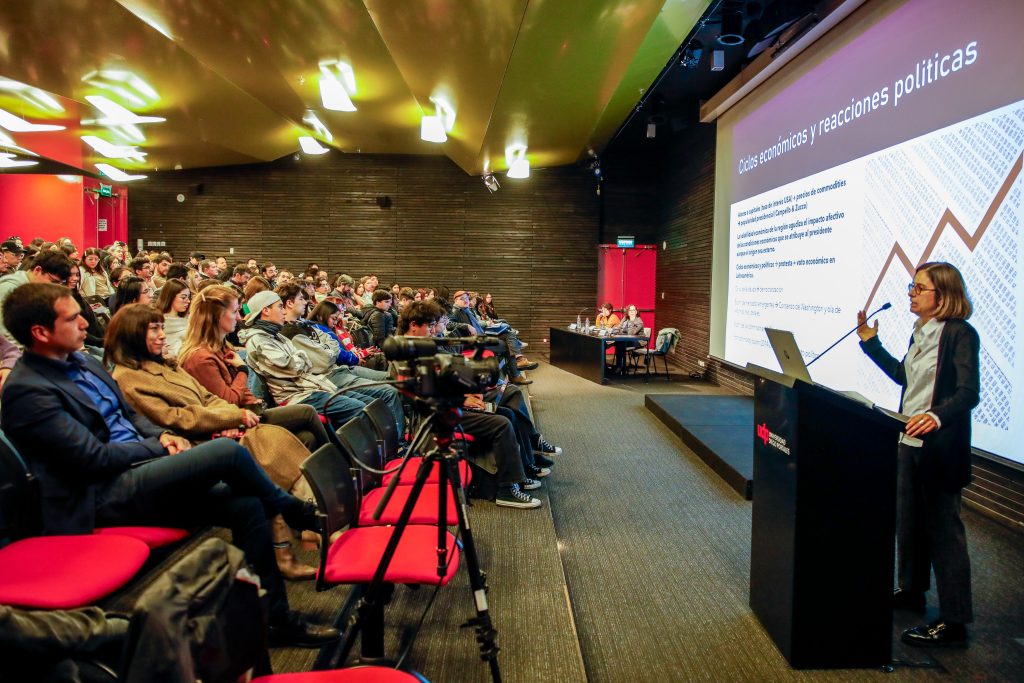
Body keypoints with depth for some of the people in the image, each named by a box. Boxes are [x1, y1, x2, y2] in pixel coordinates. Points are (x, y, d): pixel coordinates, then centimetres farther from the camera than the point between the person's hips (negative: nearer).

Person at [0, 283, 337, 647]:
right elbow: (95, 458, -18)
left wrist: (163, 435, 3)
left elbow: (130, 414, 23)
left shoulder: (85, 363, 13)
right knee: (227, 451, -25)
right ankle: (296, 512, 4)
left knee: (246, 504, -9)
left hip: (137, 471, 9)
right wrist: (158, 445, -7)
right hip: (101, 496, -9)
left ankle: (277, 617, 2)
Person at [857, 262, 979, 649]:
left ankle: (954, 623, 8)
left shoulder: (960, 334, -14)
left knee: (943, 529, -2)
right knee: (908, 520, 18)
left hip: (940, 446, -8)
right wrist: (871, 342, 21)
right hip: (910, 441, 9)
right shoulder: (920, 333, 11)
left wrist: (936, 415, -41)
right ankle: (911, 591, 35)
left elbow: (968, 392, -23)